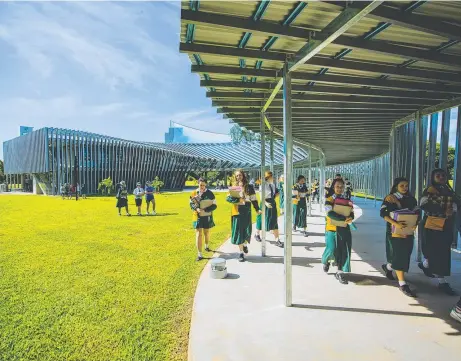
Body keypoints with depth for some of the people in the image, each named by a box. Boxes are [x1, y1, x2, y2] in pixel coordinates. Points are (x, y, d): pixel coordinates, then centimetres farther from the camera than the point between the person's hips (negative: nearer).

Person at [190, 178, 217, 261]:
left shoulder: (210, 193, -7)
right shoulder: (194, 193, -2)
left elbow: (214, 205, -7)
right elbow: (191, 203, 4)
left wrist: (205, 210, -20)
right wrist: (197, 209, -16)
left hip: (207, 216, 0)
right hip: (197, 216, 0)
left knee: (206, 232, 18)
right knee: (198, 234, -5)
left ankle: (207, 246, 47)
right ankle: (199, 254, -2)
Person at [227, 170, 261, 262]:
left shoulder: (249, 187, 3)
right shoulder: (234, 187, 6)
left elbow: (253, 199, 3)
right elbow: (228, 198, -3)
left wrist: (257, 209, -5)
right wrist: (238, 200, -16)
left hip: (246, 212, 0)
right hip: (237, 212, 1)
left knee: (247, 231, 2)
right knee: (238, 232, 2)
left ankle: (245, 244, 35)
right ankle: (241, 253, 12)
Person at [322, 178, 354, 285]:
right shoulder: (329, 200, -7)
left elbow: (351, 213, 10)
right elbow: (330, 214, -21)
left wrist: (350, 218, -15)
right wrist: (344, 219, -28)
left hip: (344, 229, 5)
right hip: (332, 229, -4)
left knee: (344, 251, 1)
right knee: (332, 250, -6)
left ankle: (340, 273, 11)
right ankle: (325, 261, 28)